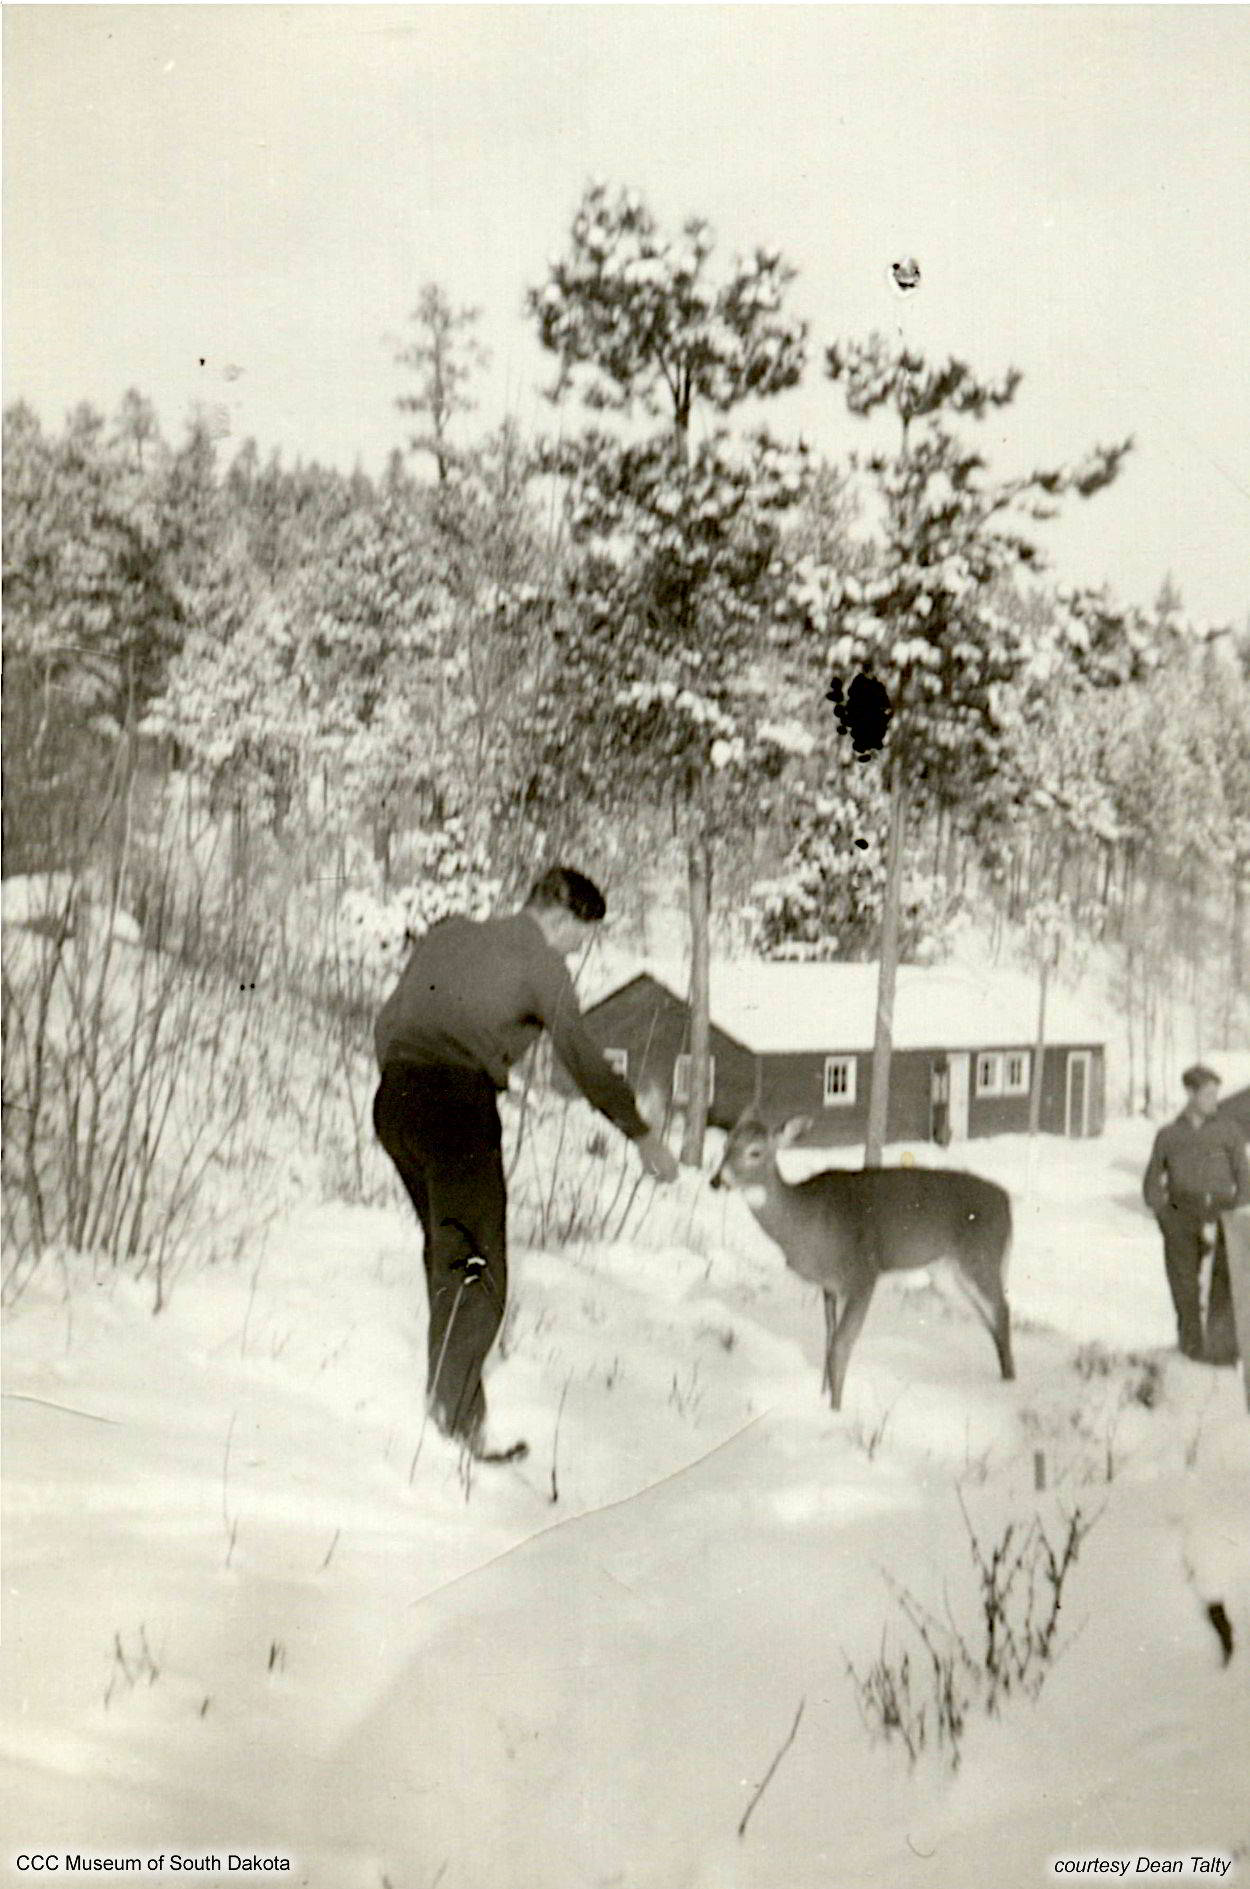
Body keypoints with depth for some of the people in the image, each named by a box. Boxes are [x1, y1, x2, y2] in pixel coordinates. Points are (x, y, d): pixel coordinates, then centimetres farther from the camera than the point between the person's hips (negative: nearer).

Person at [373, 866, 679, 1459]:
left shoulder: (446, 934, 19)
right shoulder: (540, 964, 0)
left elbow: (388, 1018, 22)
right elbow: (584, 1060, 2)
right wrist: (642, 1135, 11)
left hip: (393, 1100, 7)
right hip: (458, 1105, -7)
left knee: (447, 1253, 19)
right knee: (479, 1271, -1)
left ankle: (450, 1398, 23)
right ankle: (453, 1417, -6)